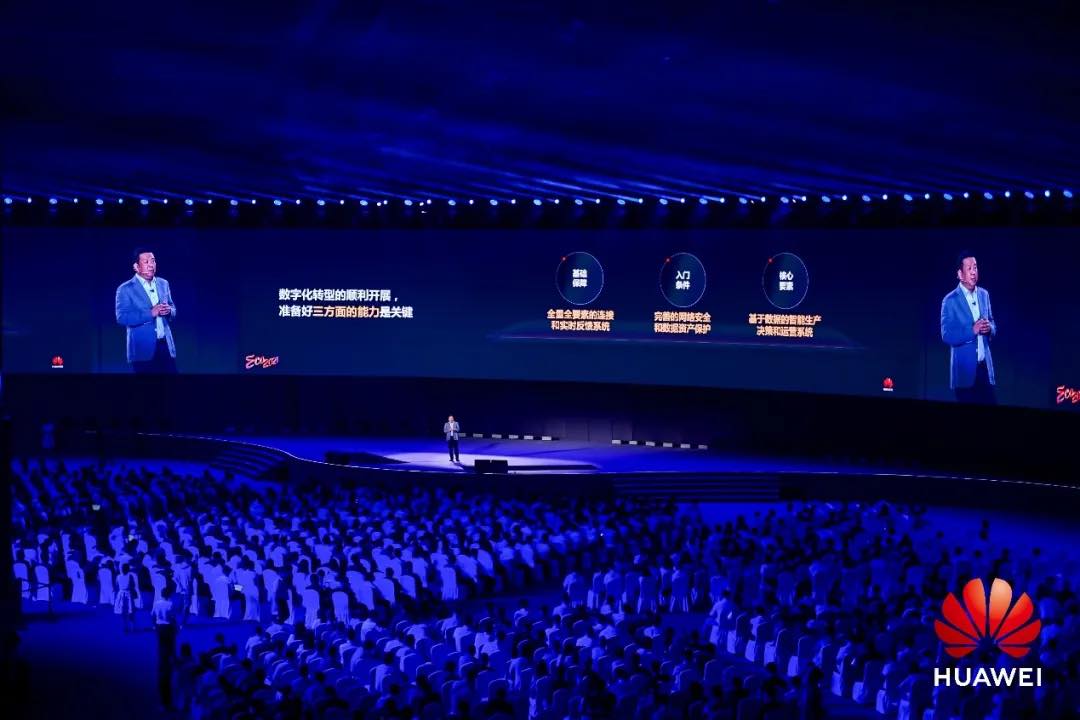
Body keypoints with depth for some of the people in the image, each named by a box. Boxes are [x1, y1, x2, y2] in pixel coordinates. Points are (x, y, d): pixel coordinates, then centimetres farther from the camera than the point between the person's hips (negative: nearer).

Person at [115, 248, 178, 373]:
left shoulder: (163, 283, 13)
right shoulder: (125, 289, -3)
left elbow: (173, 309, 20)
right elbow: (122, 318, -13)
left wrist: (168, 311, -6)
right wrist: (151, 313, -20)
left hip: (166, 345, 5)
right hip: (143, 349, -4)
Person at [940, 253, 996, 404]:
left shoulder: (984, 294, 10)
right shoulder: (950, 301, -7)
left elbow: (993, 325, 17)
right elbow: (947, 336, -12)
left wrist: (989, 328, -6)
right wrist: (972, 330, -22)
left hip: (985, 366, 5)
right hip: (965, 369, -5)